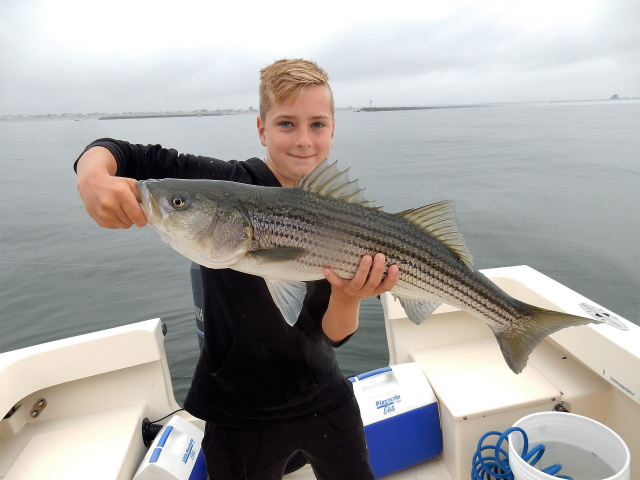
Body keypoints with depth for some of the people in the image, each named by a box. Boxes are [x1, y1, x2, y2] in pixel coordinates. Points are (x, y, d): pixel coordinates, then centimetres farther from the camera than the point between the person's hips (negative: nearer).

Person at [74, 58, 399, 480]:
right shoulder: (224, 184, -16)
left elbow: (334, 335, -11)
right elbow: (126, 155, -12)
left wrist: (348, 296, -32)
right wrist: (94, 177, -33)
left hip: (325, 402, 3)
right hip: (240, 412, -2)